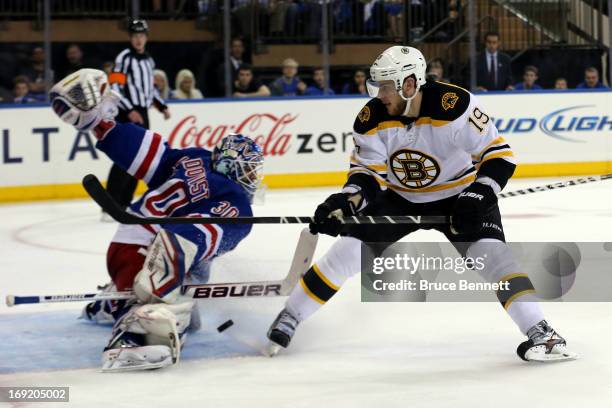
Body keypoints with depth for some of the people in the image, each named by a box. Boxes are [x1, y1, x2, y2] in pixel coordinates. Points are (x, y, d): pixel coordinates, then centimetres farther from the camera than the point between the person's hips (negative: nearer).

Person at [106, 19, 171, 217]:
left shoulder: (148, 60, 16)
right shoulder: (124, 58, -10)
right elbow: (114, 87, -17)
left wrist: (162, 106, 19)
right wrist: (130, 111, -23)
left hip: (142, 114, 9)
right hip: (126, 114, -9)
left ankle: (124, 203, 16)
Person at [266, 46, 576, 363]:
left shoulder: (454, 106, -29)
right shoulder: (372, 120, -17)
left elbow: (499, 155, -24)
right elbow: (367, 172, -9)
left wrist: (478, 195, -35)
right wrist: (345, 200, -29)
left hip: (458, 196, -3)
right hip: (400, 199, 4)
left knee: (489, 252, -27)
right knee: (348, 250, -6)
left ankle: (539, 331, -24)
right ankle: (289, 316, 9)